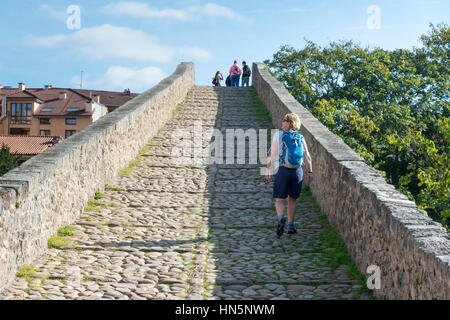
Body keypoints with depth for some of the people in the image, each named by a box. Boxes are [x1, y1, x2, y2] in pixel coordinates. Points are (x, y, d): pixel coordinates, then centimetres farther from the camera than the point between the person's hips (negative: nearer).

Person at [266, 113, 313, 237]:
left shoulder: (278, 135, -2)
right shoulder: (300, 137, 7)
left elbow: (272, 155, -5)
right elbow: (307, 157, 5)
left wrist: (268, 170, 3)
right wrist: (310, 172, 12)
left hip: (282, 171, -3)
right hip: (297, 171, 3)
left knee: (280, 201, 3)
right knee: (292, 199, 20)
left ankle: (281, 218, -26)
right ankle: (290, 226, 18)